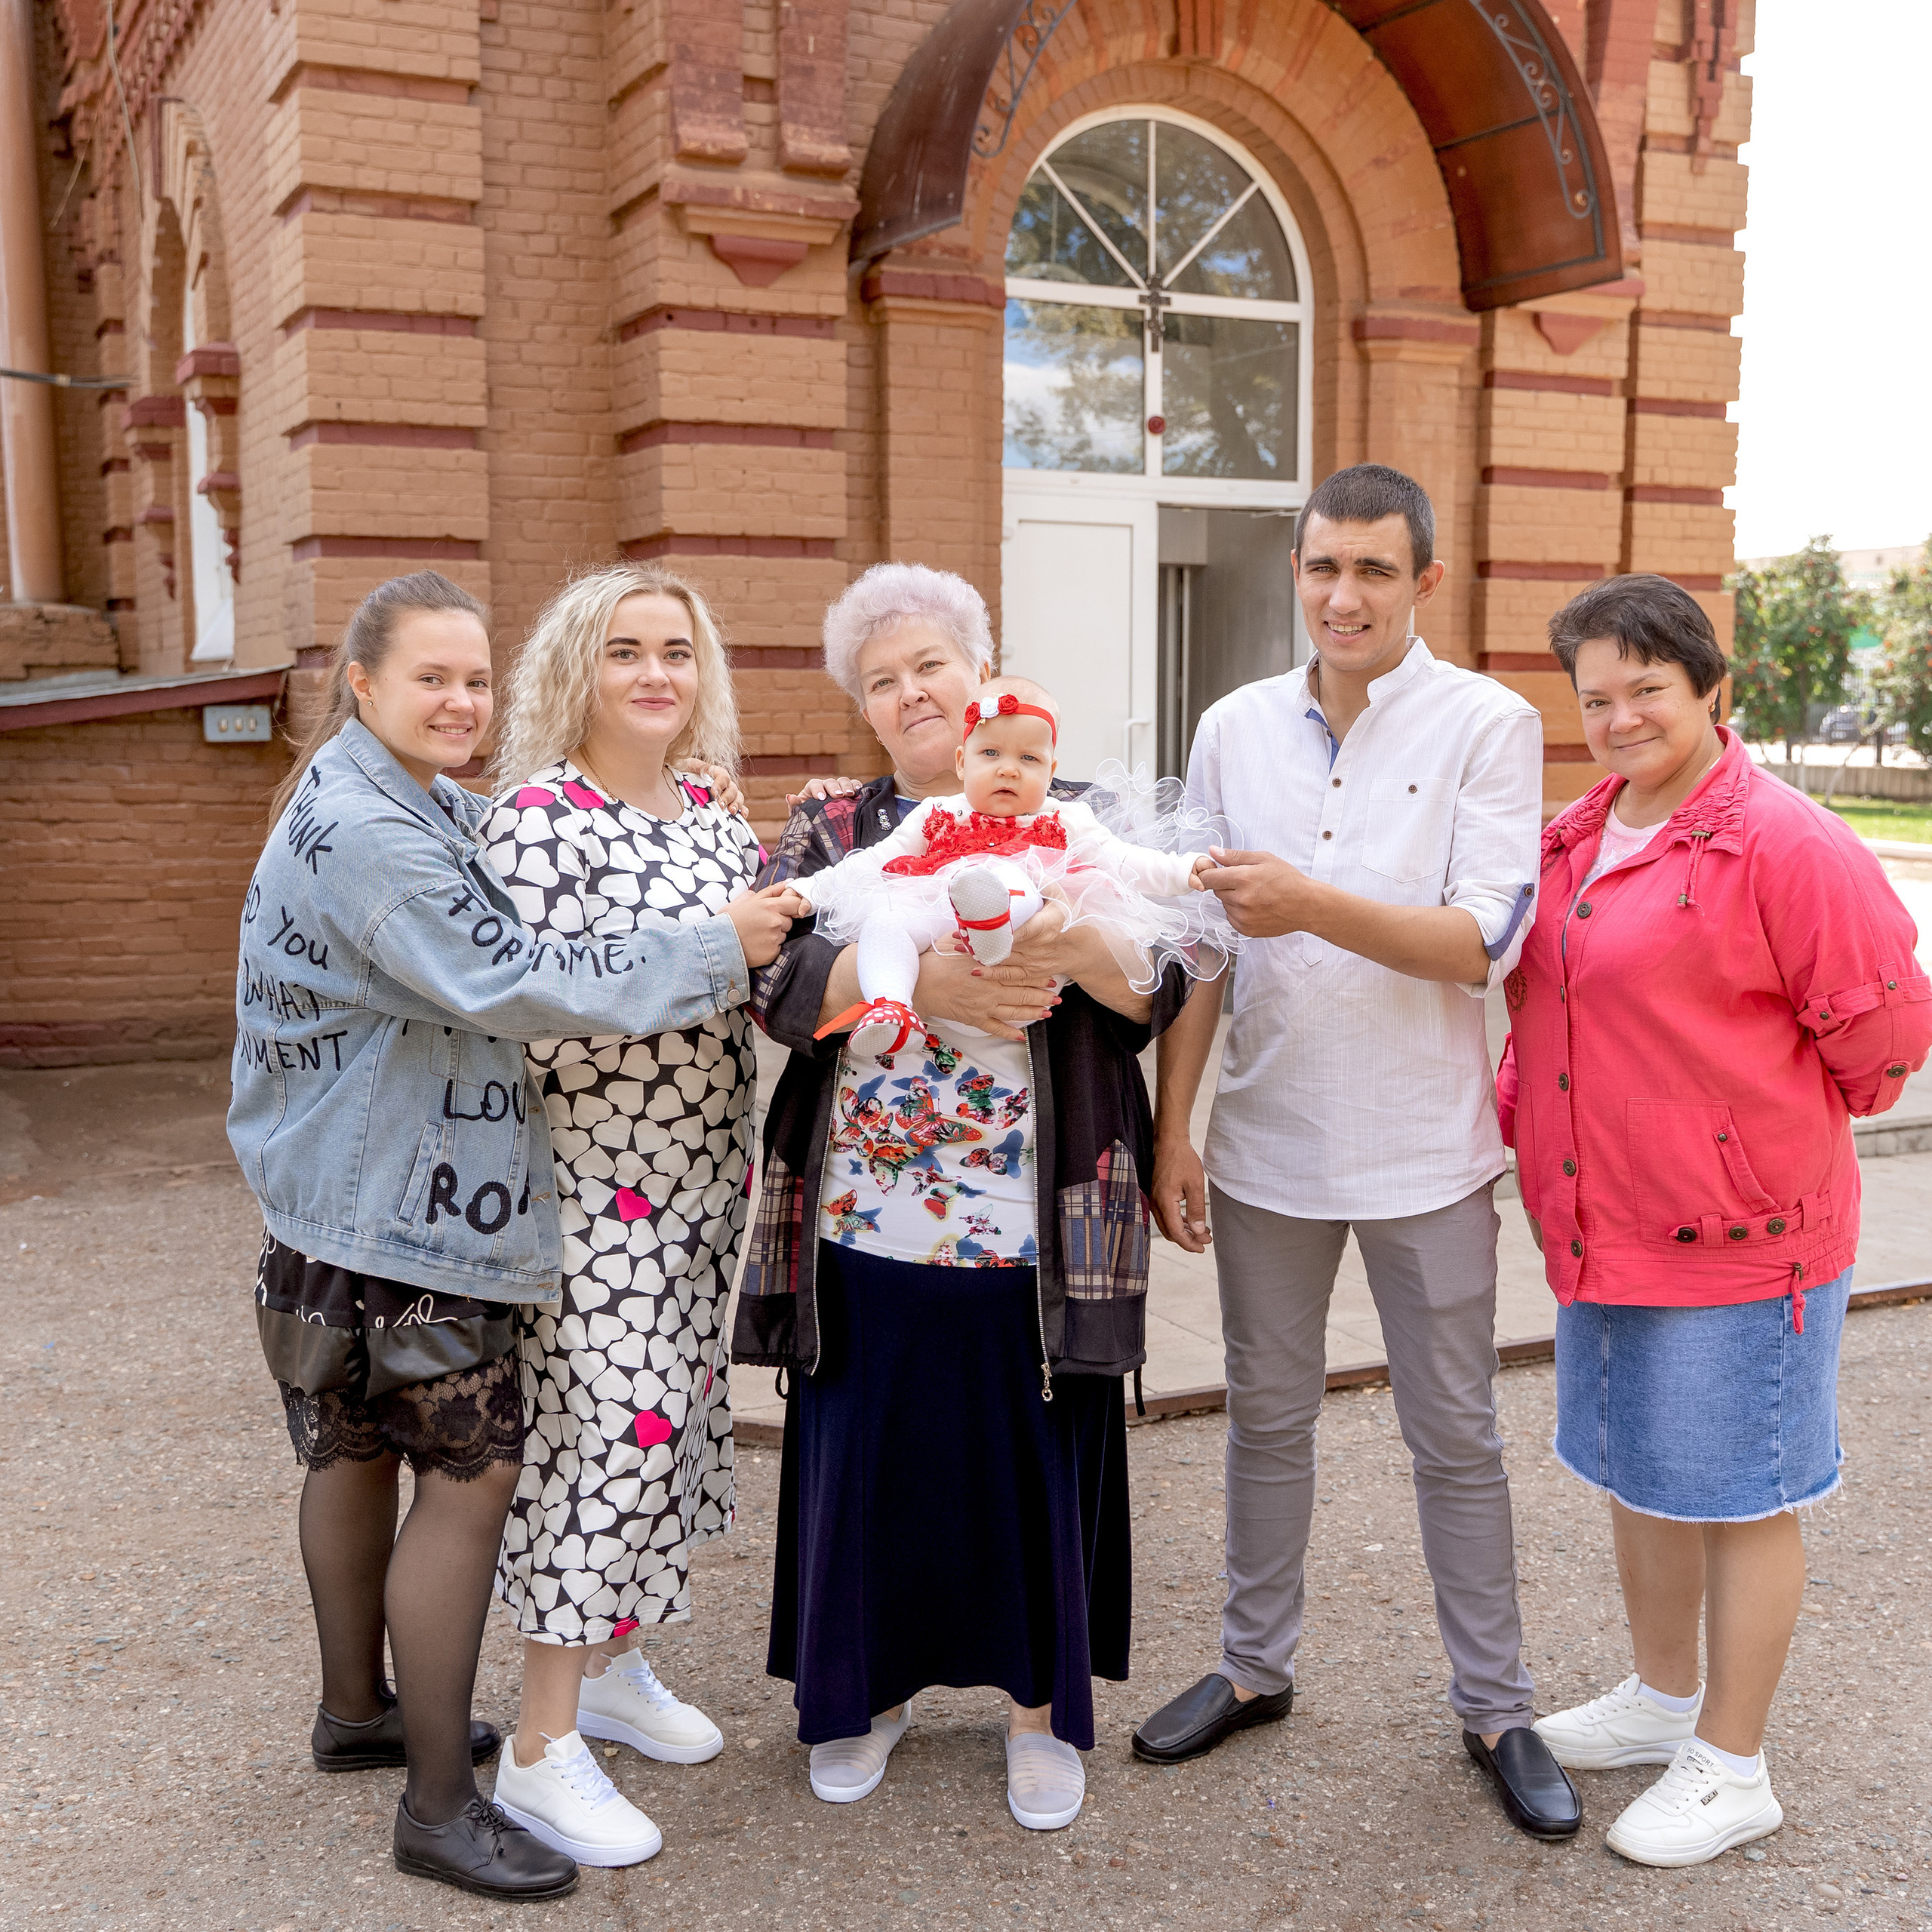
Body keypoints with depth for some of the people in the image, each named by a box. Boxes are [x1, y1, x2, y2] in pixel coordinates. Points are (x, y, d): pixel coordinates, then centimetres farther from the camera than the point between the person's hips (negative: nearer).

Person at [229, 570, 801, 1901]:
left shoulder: (429, 810, 12)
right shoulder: (363, 832, -21)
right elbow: (514, 989, -28)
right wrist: (716, 949, -23)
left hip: (369, 1199, 11)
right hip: (392, 1210, -11)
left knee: (361, 1450, 21)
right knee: (471, 1470, -5)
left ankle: (359, 1712, 39)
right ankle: (440, 1806, 5)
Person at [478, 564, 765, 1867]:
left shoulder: (710, 813, 9)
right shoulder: (539, 817, -13)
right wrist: (708, 953, -26)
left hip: (700, 1173, 8)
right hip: (594, 1183, -7)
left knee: (675, 1410, 15)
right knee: (613, 1424, -5)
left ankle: (615, 1663, 35)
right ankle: (543, 1749, 9)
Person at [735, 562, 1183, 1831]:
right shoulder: (830, 832, 8)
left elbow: (1158, 989, -4)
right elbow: (781, 979, -9)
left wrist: (1072, 944, -25)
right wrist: (926, 979, -24)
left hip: (1035, 1230, -1)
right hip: (866, 1218, 1)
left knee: (1036, 1463, 9)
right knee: (868, 1461, 10)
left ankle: (1044, 1706, 28)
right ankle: (871, 1686, 32)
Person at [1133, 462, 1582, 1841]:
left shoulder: (1488, 725, -7)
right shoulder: (1235, 729, 3)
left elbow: (1484, 941, -16)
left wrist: (1314, 906, -30)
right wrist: (1171, 1129, 4)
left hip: (1422, 1152, -3)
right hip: (1267, 1143, 3)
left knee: (1456, 1439, 9)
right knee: (1268, 1417, 16)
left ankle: (1496, 1708, 25)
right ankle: (1257, 1665, 34)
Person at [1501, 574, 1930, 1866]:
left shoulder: (1782, 842, -17)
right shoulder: (1577, 840, 7)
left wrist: (1776, 1128, -2)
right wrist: (1524, 1108, 9)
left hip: (1737, 1237, -8)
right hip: (1602, 1227, 8)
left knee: (1738, 1494, 6)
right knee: (1635, 1471, 20)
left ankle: (1732, 1769, 22)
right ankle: (1664, 1699, 41)